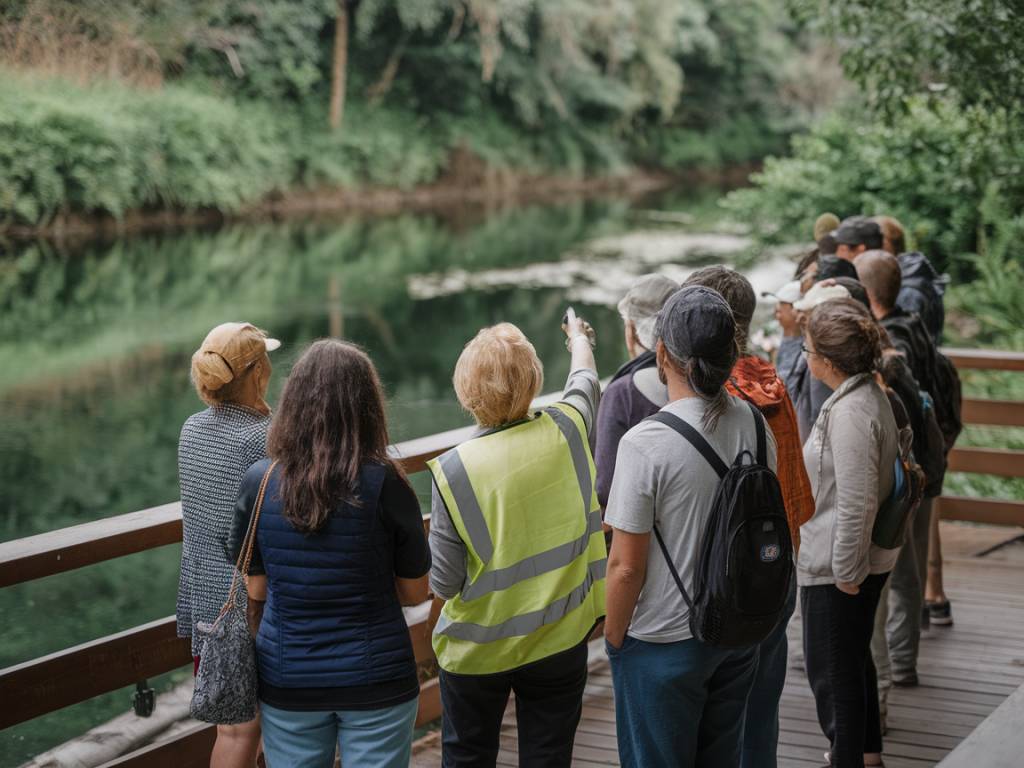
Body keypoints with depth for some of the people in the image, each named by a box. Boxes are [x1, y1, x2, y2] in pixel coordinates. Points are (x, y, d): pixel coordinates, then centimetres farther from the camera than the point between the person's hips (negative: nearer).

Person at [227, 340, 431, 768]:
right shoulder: (384, 484, -14)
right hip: (375, 680, -2)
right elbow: (415, 591, -4)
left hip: (287, 683, 2)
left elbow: (255, 589, 2)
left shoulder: (258, 482, -8)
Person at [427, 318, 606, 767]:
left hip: (477, 648, -2)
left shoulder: (453, 470, -22)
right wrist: (578, 337, 34)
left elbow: (443, 582, -16)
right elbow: (584, 380, 13)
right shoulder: (566, 432, -13)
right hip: (561, 641, 2)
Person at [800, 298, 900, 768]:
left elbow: (856, 504, -26)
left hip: (836, 568, -10)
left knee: (831, 670, 4)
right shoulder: (871, 395, 6)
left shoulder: (851, 412, -25)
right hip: (865, 561, 10)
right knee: (855, 659, 24)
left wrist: (845, 570, -18)